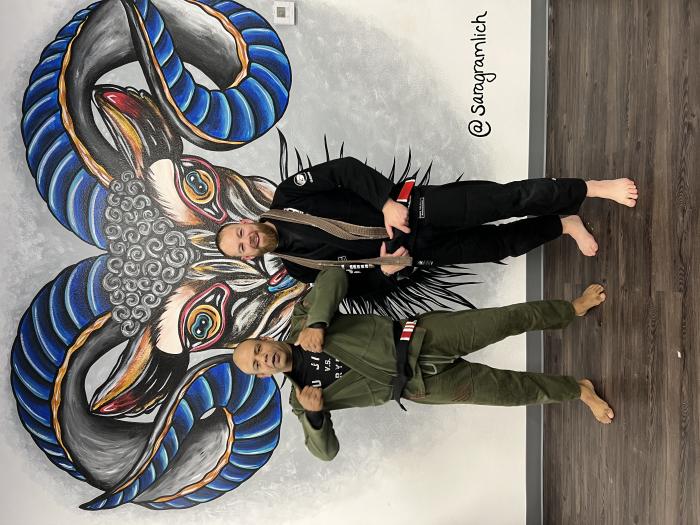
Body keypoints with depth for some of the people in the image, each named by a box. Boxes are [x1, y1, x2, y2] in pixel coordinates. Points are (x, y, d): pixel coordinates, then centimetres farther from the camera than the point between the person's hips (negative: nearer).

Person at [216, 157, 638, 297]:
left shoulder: (286, 196, 0)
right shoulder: (298, 267, 6)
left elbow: (345, 170, -9)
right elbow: (358, 283, 8)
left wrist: (388, 201, -22)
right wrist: (385, 268, -14)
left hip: (409, 208, -2)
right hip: (417, 251, 2)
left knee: (505, 199, -13)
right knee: (501, 244, -2)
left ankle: (593, 188, 0)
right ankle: (564, 224, 18)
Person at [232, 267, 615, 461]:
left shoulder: (300, 323, -3)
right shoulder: (300, 395, 1)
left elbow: (333, 277, -14)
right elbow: (326, 450, 2)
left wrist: (317, 321, -28)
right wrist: (313, 413, -19)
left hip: (419, 338, 0)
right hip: (421, 386, 1)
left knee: (508, 319, -3)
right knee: (505, 388, -2)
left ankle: (574, 307, 24)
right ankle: (579, 389, 24)